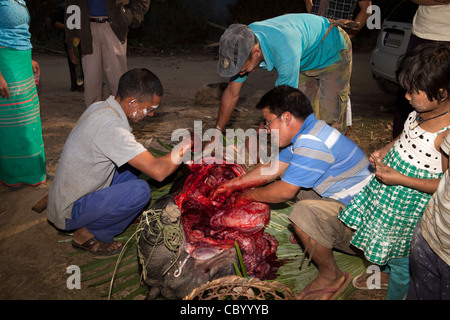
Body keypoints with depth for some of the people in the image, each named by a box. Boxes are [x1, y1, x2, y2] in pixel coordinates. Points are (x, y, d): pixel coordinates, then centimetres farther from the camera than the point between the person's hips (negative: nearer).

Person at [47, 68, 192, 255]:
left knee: (135, 164, 8)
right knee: (140, 191, -25)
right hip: (69, 212, -9)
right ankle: (88, 235, -3)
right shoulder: (110, 126, -29)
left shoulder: (99, 108, 0)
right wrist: (183, 149, -14)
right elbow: (158, 172, -31)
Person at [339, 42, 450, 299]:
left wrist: (401, 179, -26)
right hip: (390, 189, 8)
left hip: (411, 203, -8)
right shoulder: (423, 110, -7)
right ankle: (387, 273, 60)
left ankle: (395, 294, 42)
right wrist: (385, 150, -2)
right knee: (386, 239, 31)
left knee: (402, 258, 15)